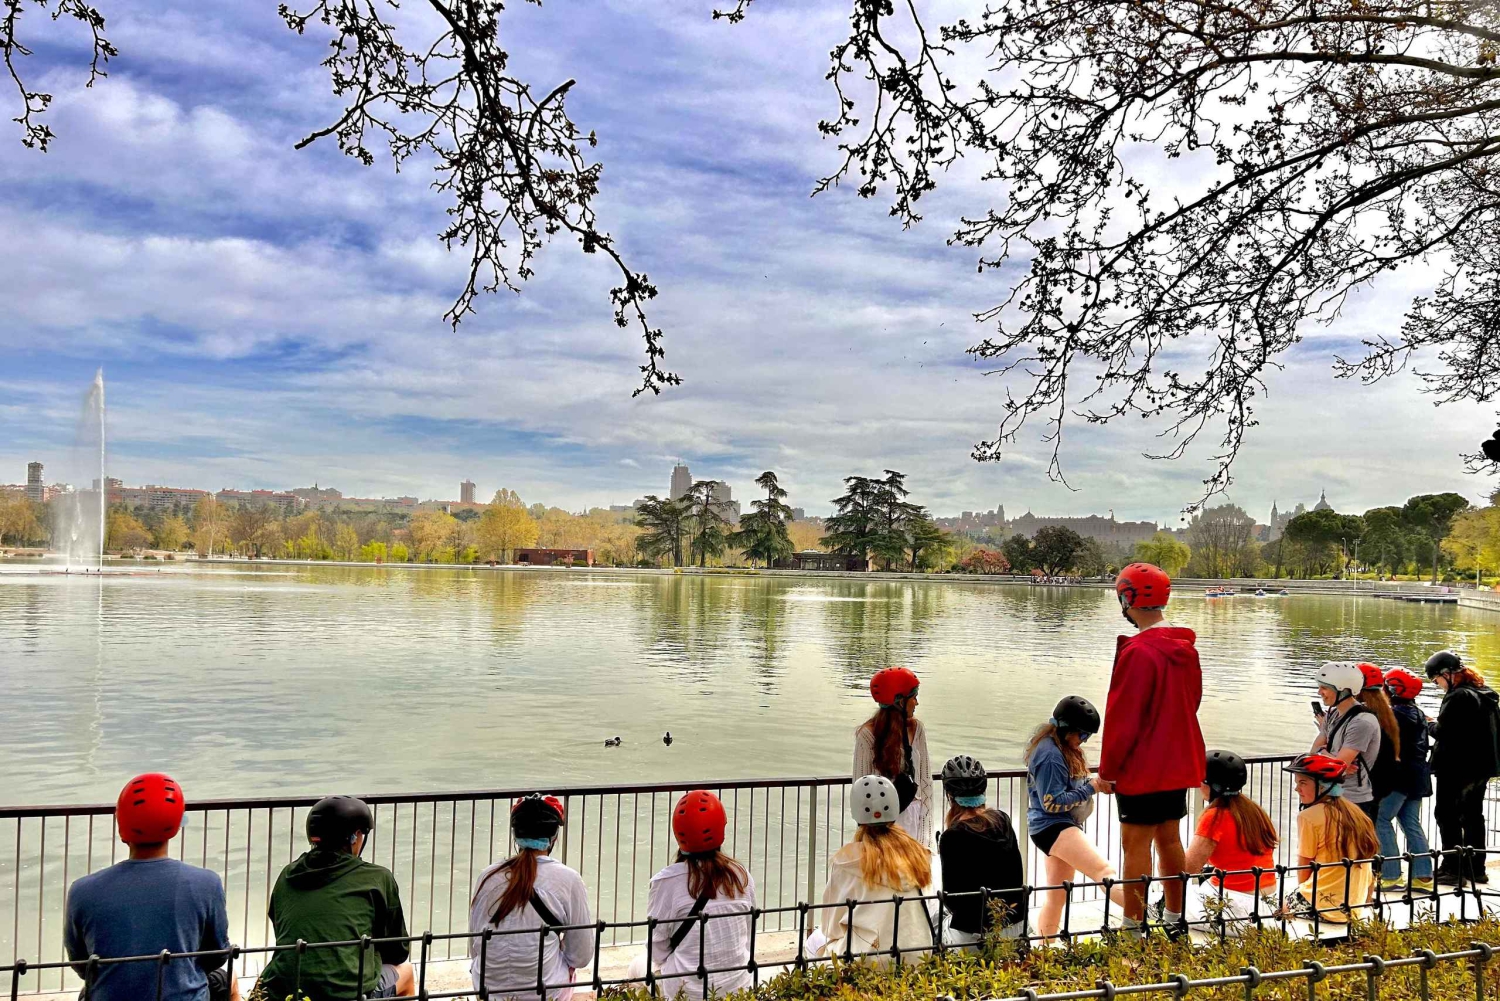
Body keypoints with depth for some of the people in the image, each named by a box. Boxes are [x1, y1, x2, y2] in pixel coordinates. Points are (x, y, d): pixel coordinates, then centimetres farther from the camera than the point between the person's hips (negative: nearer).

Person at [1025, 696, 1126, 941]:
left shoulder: (1064, 748, 14)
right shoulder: (1050, 754, -18)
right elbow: (1052, 802, -20)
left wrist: (1094, 783, 9)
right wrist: (1091, 787, -18)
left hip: (1064, 826, 11)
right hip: (1052, 827, -11)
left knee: (1056, 898, 14)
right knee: (1104, 871, -27)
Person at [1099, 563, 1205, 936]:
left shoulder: (1137, 651, -21)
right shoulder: (1186, 647, 5)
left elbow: (1123, 717, -18)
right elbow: (1191, 703, 14)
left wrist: (1108, 769, -9)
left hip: (1142, 769, -8)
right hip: (1179, 764, 8)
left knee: (1136, 845, -1)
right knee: (1169, 839, 17)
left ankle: (1133, 926, 5)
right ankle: (1174, 919, 26)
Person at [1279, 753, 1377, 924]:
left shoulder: (1309, 817, -14)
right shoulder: (1355, 812, 7)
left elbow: (1304, 870, -6)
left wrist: (1304, 892, 13)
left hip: (1324, 905, -7)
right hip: (1355, 905, 7)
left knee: (1284, 908, 19)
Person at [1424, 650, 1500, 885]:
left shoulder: (1457, 697, -21)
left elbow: (1443, 732, -23)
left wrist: (1430, 725, -3)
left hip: (1457, 768, -9)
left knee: (1446, 814, 1)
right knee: (1473, 815, 17)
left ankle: (1453, 868, 1)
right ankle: (1476, 868, 24)